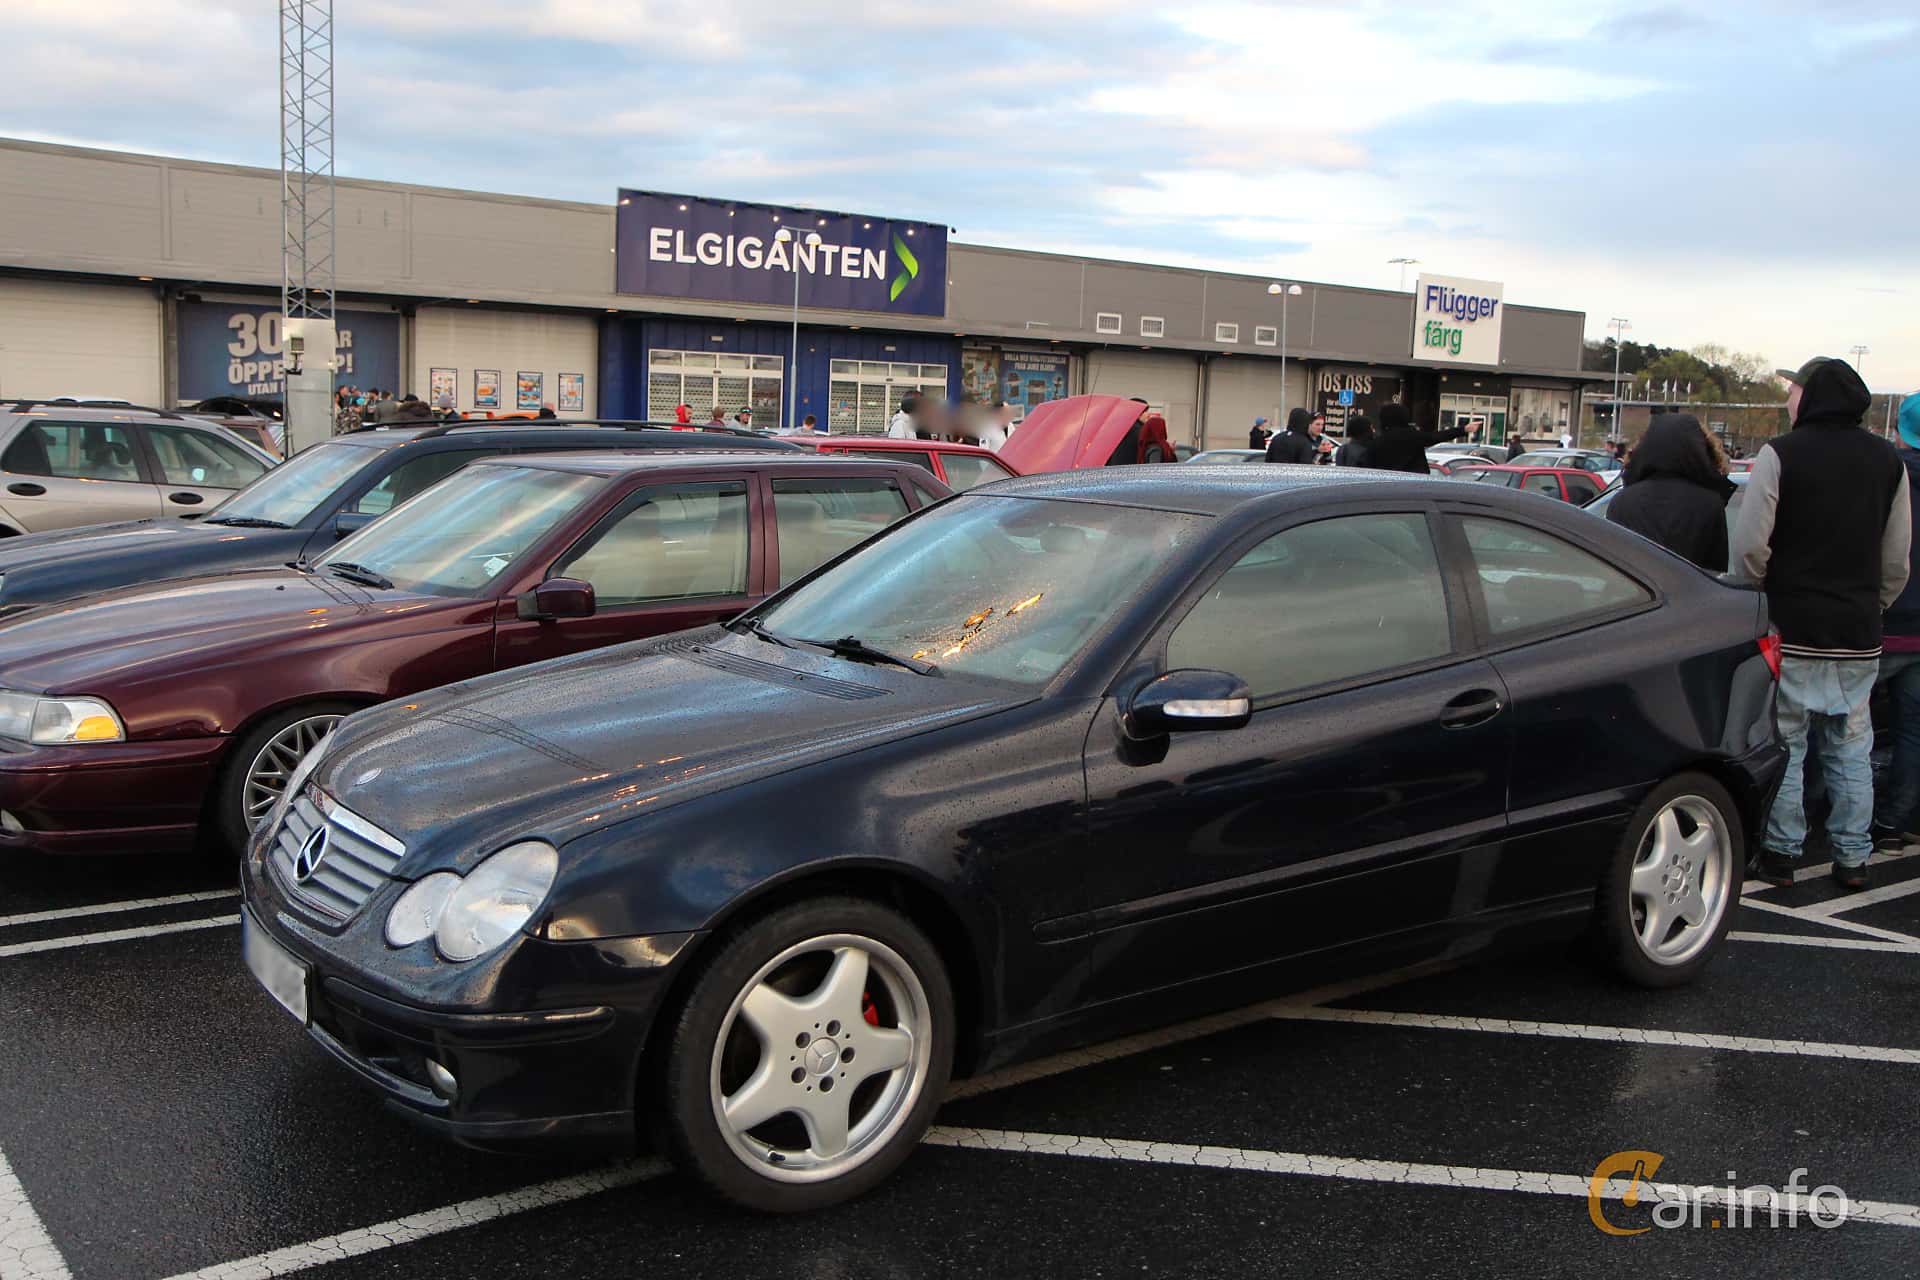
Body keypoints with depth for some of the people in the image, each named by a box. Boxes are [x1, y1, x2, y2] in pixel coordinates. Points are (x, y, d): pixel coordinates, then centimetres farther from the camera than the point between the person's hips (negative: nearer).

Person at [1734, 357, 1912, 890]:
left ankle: (1781, 854, 10)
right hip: (1859, 636, 4)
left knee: (1782, 745, 5)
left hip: (1792, 627, -4)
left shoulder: (1780, 455, -10)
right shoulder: (1888, 460, 6)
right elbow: (1898, 559, 8)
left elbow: (1750, 547, -13)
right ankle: (1853, 858, 17)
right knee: (1851, 747, 13)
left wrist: (1760, 602, 3)